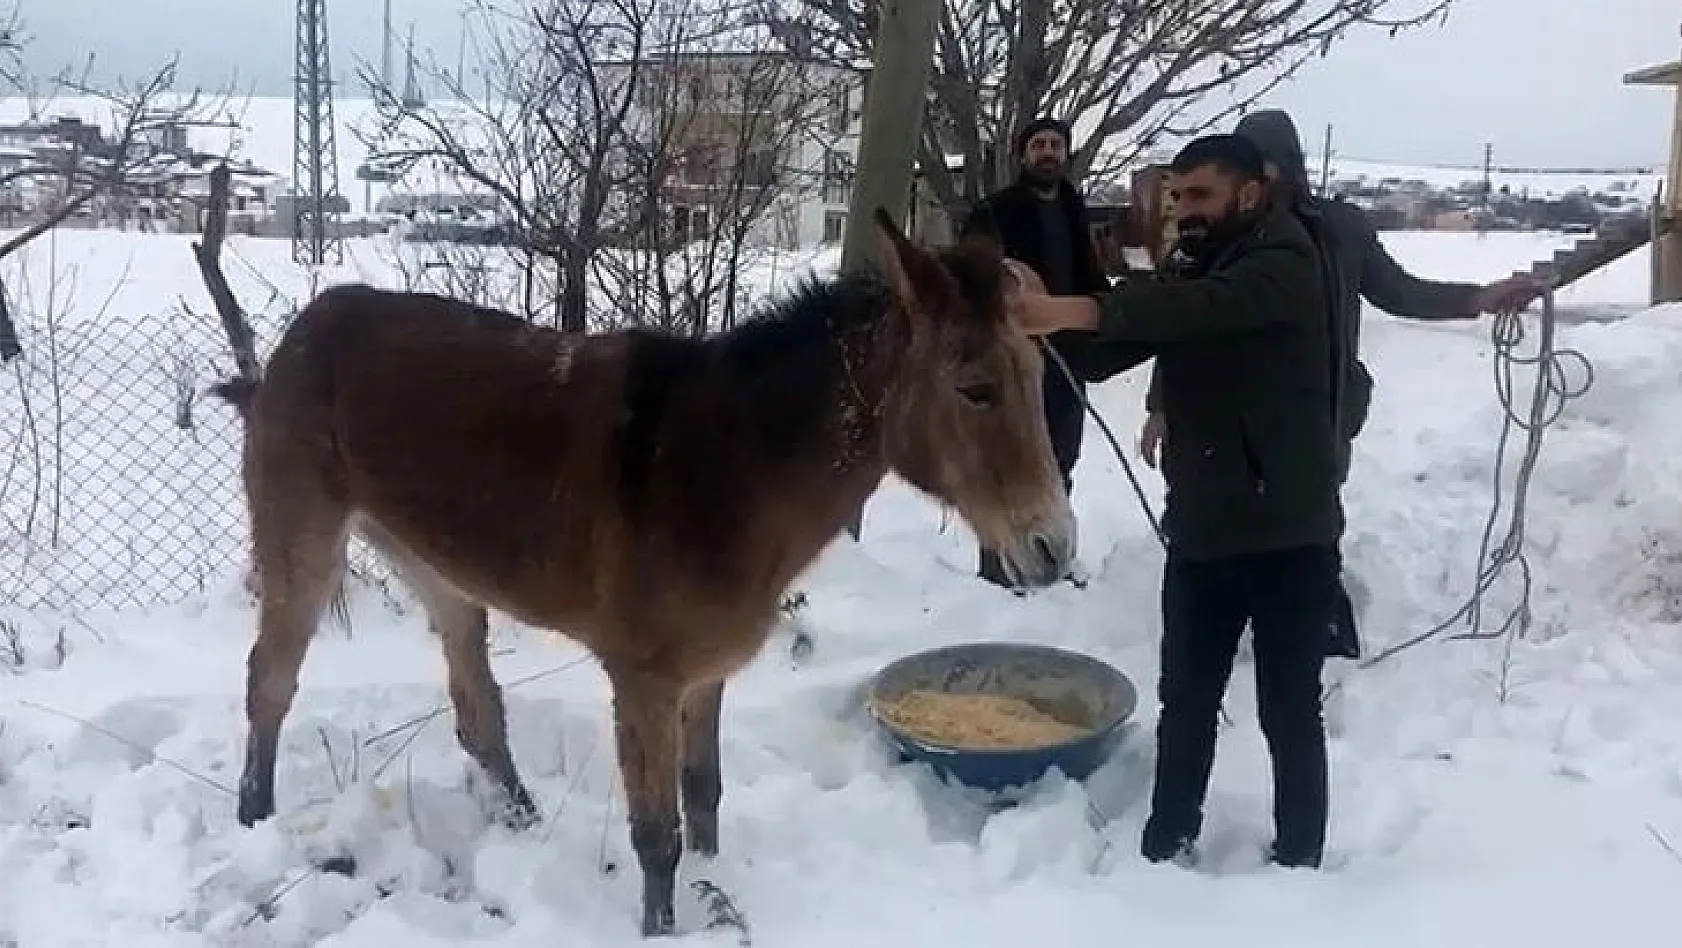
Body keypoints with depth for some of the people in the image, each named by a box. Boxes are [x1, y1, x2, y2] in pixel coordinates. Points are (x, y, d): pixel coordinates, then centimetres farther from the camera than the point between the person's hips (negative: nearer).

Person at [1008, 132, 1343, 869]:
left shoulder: (1284, 264, -9)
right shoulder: (1190, 276, 15)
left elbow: (1201, 309, -31)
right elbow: (1099, 355, 5)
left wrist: (1069, 310, -41)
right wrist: (1043, 325, -16)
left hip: (1287, 533, -7)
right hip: (1200, 531, 7)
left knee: (1289, 711, 5)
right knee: (1185, 702, 14)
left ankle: (1298, 861, 19)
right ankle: (1167, 846, 27)